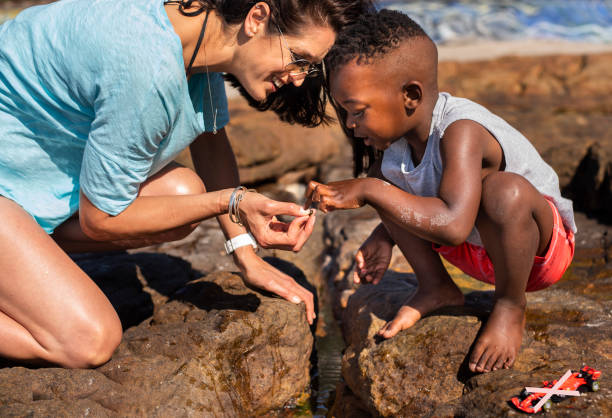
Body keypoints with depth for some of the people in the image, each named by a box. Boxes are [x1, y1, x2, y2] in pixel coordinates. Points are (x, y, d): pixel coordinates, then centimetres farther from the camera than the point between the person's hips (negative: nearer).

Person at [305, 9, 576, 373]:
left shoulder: (460, 133, -35)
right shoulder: (396, 131, -10)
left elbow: (454, 226, -49)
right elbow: (414, 204, 10)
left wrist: (369, 190, -42)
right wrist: (384, 239, -11)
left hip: (539, 244, -7)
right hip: (472, 251, 7)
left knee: (504, 190, -41)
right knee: (386, 180, -3)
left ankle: (511, 307, -15)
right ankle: (436, 288, 5)